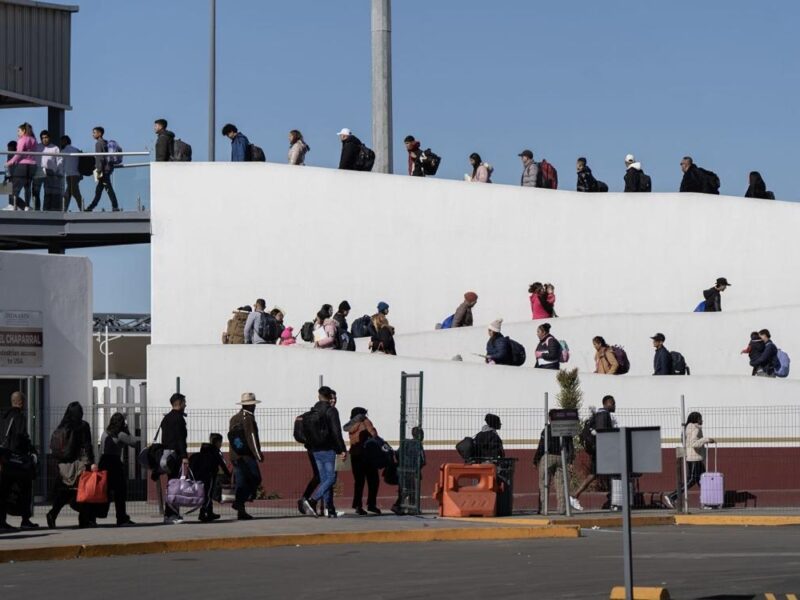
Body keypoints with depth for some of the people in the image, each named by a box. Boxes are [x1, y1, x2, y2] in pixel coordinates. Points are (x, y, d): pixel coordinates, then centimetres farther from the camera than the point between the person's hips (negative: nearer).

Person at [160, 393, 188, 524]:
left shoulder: (166, 418, 18)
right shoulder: (178, 418, -10)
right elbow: (180, 439, -18)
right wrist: (184, 456, -21)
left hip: (166, 453, 9)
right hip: (176, 454, -9)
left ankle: (168, 514, 12)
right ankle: (172, 514, -15)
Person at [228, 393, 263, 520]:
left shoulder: (234, 418, 16)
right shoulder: (248, 418, -9)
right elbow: (251, 437, -15)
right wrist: (258, 454, -13)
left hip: (235, 456, 8)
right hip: (247, 456, -8)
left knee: (241, 481, 8)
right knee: (255, 479, -2)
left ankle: (241, 511, 4)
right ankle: (239, 503, -16)